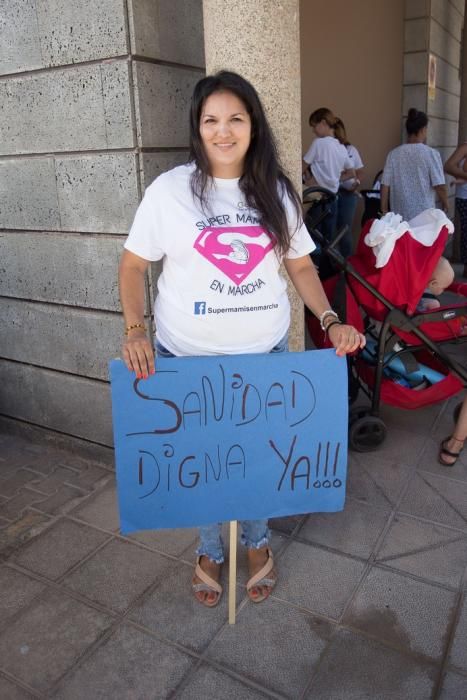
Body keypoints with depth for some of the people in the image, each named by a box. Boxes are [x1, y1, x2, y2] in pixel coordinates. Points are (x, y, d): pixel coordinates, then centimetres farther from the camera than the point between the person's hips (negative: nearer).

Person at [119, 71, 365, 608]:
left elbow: (300, 265, 8)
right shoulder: (169, 190, -7)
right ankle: (209, 550, 40)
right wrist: (134, 331, -16)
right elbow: (132, 265, -2)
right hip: (189, 356, -2)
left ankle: (257, 542, 44)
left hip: (266, 352, 3)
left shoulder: (275, 191, 2)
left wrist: (331, 321, -5)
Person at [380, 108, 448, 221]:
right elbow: (440, 186, -7)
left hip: (399, 216, 3)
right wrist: (445, 204, 11)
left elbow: (385, 185, -1)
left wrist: (384, 210, 8)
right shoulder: (431, 154, -7)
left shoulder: (393, 154, 0)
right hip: (425, 216, -2)